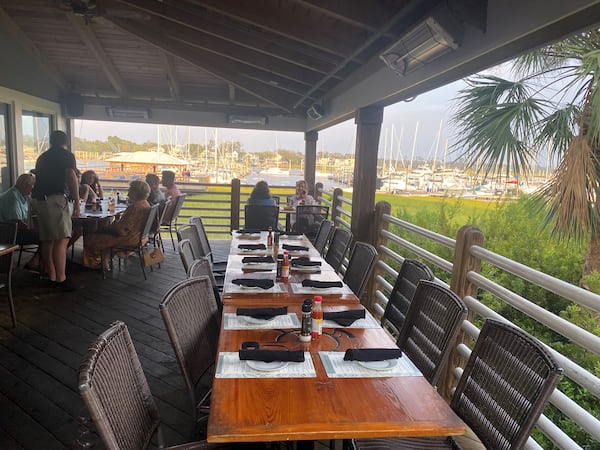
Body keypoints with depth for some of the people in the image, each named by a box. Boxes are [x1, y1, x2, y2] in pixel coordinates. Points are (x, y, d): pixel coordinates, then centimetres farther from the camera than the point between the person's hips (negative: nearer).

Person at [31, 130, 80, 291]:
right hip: (55, 198, -8)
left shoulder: (42, 157, 22)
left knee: (47, 240, 10)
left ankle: (52, 278, 15)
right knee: (61, 240, -9)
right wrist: (77, 204, -9)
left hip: (37, 199, 8)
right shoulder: (67, 155, 2)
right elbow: (71, 179, -9)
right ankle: (61, 279, -12)